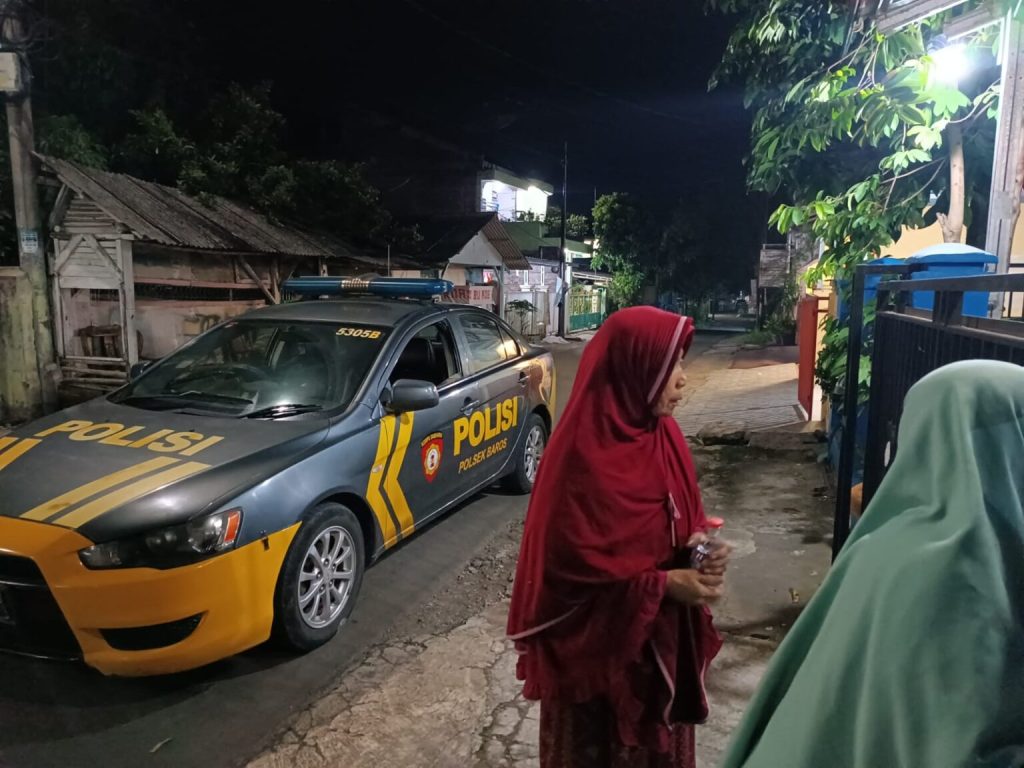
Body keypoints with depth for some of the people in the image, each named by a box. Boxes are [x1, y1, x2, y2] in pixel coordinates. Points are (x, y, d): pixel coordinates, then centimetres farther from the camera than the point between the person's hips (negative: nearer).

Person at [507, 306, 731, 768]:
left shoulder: (662, 434, -2)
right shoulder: (584, 453, -26)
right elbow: (573, 563, -21)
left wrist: (697, 547, -11)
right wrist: (663, 583, -22)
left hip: (662, 634, 7)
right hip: (597, 640, -7)